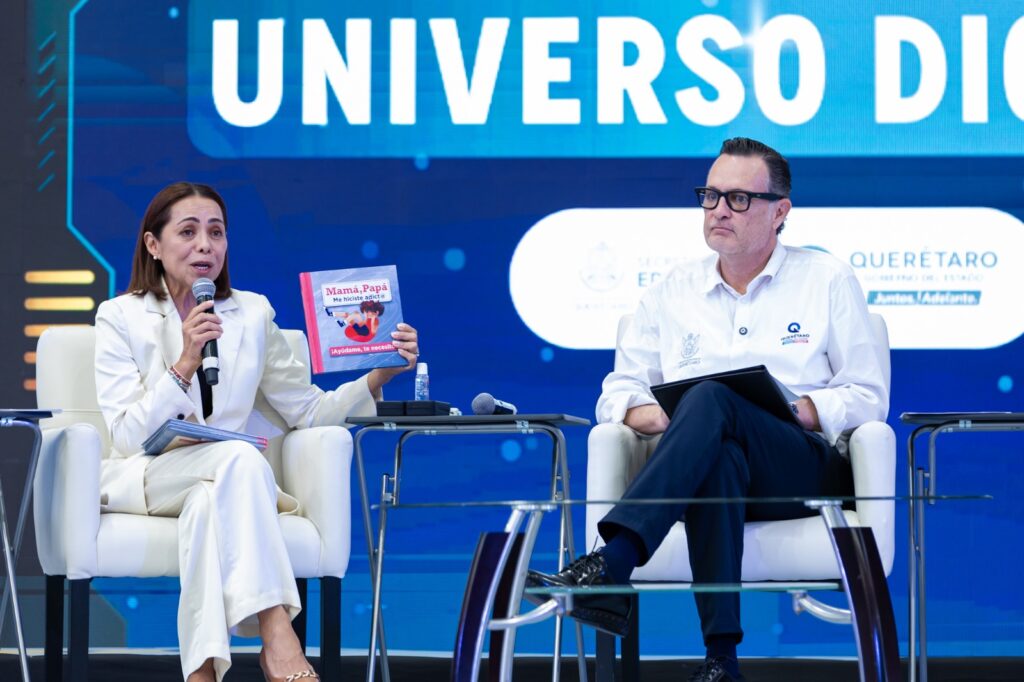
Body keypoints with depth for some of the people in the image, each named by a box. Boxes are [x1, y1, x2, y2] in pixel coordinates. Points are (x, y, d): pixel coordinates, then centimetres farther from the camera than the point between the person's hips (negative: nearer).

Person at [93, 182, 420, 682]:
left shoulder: (252, 314, 10)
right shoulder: (120, 316, 2)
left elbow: (310, 411, 9)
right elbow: (127, 435, -8)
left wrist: (379, 375, -7)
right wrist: (184, 365, -20)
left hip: (216, 485, 3)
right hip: (138, 478, -3)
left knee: (209, 505, -36)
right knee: (241, 459, -34)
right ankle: (278, 638, -43)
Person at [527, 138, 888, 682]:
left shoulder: (827, 280, 13)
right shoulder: (672, 292, 21)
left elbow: (869, 396, 8)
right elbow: (618, 393, 18)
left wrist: (797, 412, -11)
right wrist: (652, 416, -6)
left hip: (807, 469, -1)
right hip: (710, 469, 2)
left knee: (713, 399, -34)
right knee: (720, 456, -40)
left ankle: (608, 565, -51)